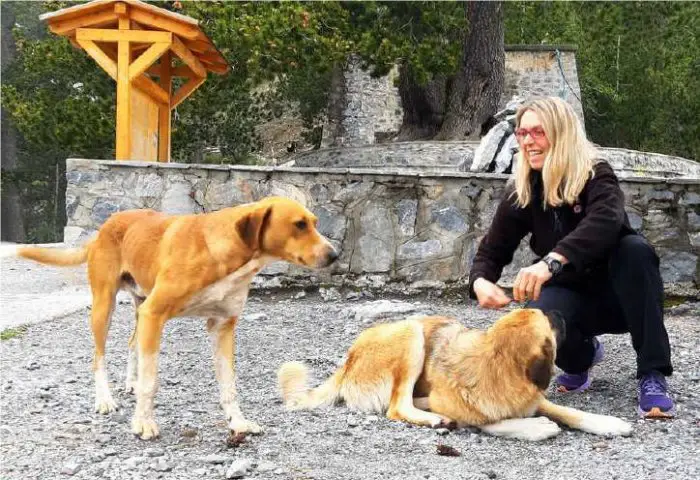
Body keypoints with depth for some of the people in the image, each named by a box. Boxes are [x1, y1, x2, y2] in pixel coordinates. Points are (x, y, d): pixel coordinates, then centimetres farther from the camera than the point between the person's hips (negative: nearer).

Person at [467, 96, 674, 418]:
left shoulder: (596, 175, -18)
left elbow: (605, 221, -39)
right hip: (569, 293, 2)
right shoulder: (521, 191, -5)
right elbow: (492, 250, -4)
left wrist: (551, 261, -56)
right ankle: (582, 356, 5)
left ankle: (652, 376, -30)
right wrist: (481, 281, -29)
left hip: (617, 295, -2)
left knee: (634, 248, -35)